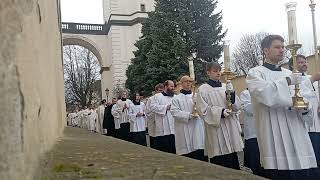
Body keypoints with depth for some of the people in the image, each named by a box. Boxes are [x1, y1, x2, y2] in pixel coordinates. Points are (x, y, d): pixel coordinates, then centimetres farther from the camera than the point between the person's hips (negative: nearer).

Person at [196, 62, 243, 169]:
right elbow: (203, 110, -9)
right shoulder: (203, 89, -3)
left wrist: (232, 94, -11)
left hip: (231, 129, 4)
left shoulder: (226, 87, 9)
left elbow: (237, 106, 6)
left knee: (234, 164, 9)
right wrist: (220, 112, -20)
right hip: (216, 130, -4)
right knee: (219, 163, -1)